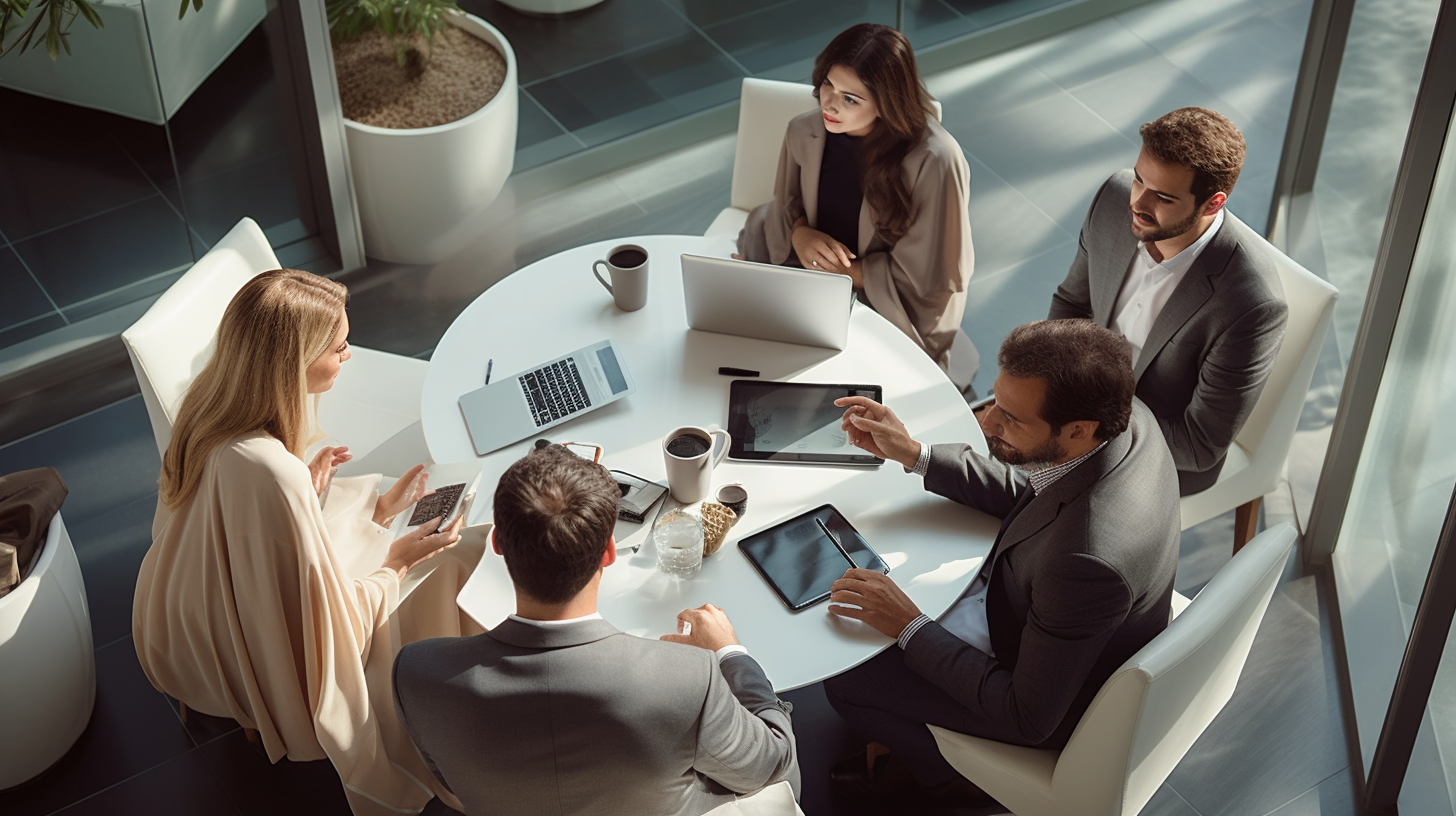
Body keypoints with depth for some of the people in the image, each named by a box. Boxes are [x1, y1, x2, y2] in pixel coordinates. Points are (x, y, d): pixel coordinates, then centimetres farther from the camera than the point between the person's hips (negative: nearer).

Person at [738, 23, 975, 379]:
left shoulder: (933, 162, -24)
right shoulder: (804, 132, -9)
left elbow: (927, 277, -17)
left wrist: (838, 271, -19)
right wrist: (799, 234, -15)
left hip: (896, 313, -5)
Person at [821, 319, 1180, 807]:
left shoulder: (1086, 560, -45)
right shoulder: (1126, 417, -21)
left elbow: (1030, 717, -29)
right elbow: (1027, 492, 2)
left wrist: (909, 627, -25)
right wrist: (912, 454, -6)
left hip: (1055, 705, -8)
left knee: (847, 682, 2)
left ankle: (947, 775, 32)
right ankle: (908, 736, 40)